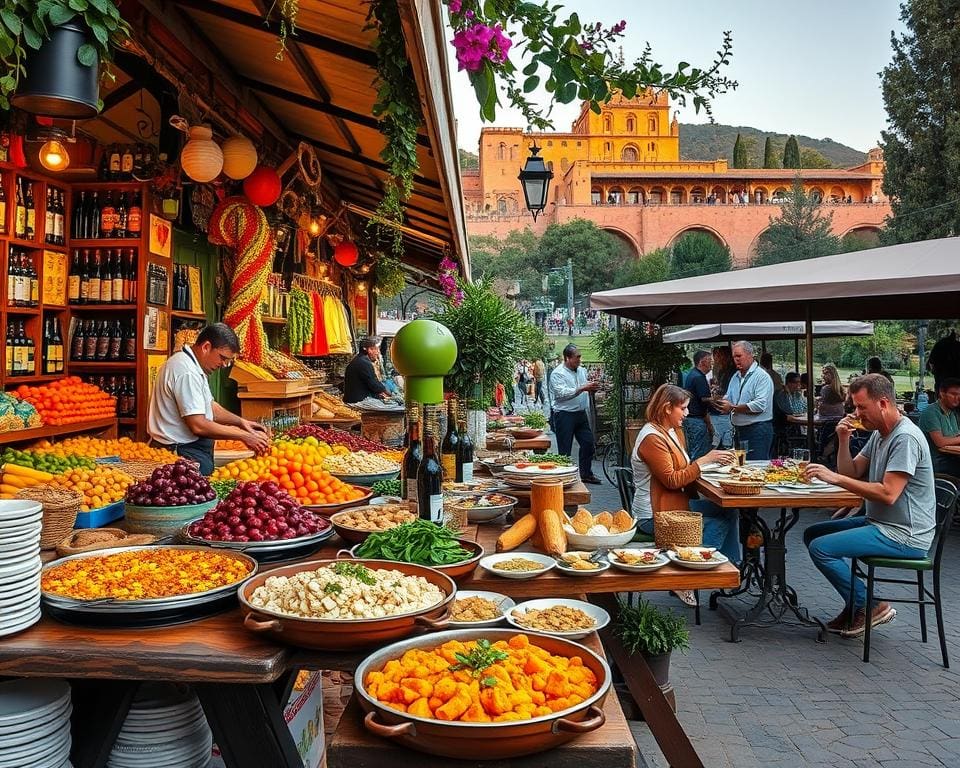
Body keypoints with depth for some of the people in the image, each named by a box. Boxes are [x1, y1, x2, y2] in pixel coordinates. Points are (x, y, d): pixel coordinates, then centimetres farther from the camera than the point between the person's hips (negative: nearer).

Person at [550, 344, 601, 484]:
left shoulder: (582, 370, 12)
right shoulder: (558, 373, -12)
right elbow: (562, 393, -24)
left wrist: (592, 388, 2)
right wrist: (582, 388, -25)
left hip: (581, 413, 7)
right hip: (564, 415, -7)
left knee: (588, 442, 10)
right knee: (565, 449, -1)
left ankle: (586, 474, 24)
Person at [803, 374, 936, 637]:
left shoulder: (906, 438, -20)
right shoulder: (879, 434, 12)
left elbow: (888, 494, -27)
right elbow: (852, 473, 12)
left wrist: (834, 477, -25)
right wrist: (844, 440, -4)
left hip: (904, 536, -10)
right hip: (880, 524, 10)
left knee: (820, 547, -19)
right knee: (812, 534, 12)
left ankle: (870, 606, -2)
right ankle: (856, 604, 12)